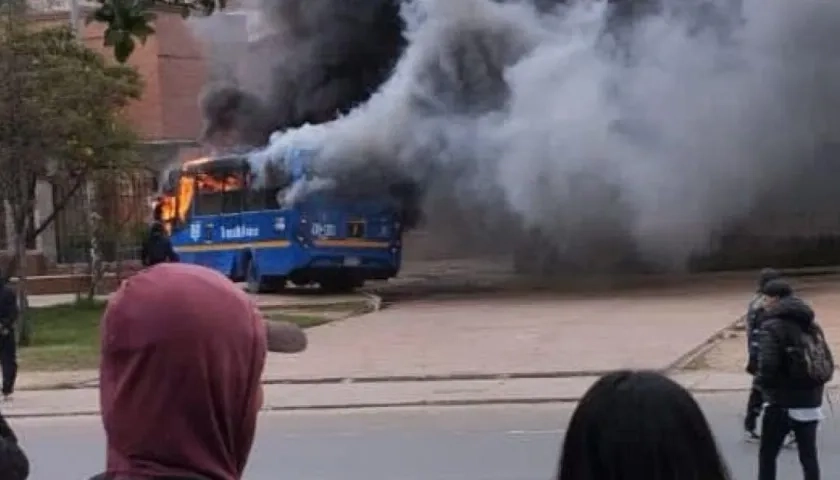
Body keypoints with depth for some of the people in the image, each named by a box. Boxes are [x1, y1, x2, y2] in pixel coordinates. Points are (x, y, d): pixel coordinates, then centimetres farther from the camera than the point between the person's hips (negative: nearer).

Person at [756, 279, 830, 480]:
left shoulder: (773, 326, -11)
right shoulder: (811, 325, 12)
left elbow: (768, 365, -21)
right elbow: (828, 363, 13)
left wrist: (760, 381, -2)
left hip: (783, 402, -6)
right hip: (811, 401, 7)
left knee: (767, 455, 6)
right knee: (809, 455, 12)